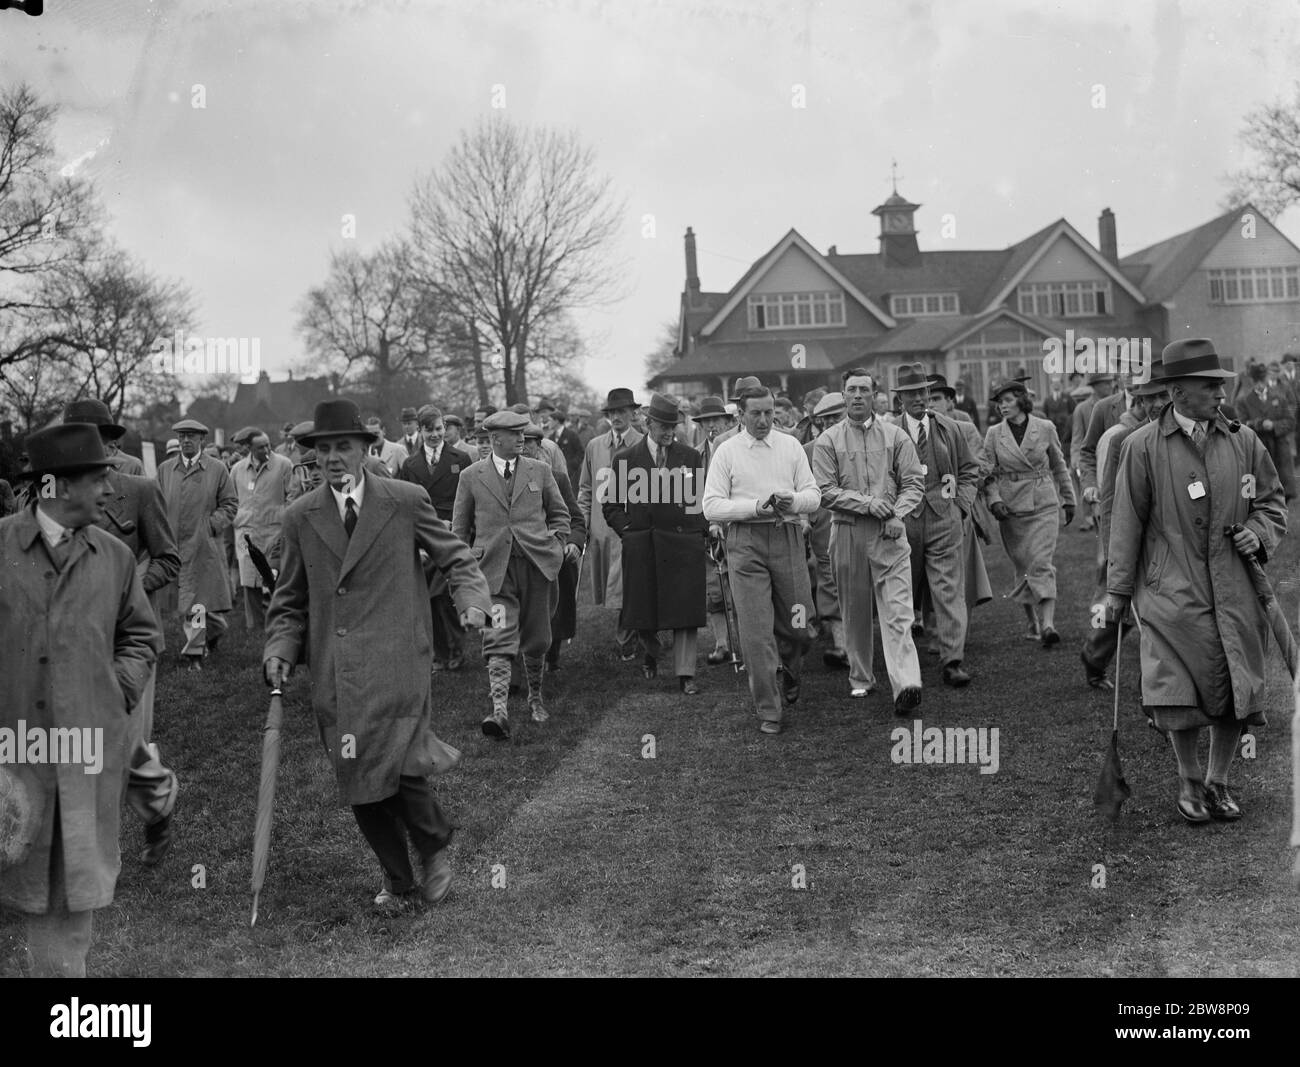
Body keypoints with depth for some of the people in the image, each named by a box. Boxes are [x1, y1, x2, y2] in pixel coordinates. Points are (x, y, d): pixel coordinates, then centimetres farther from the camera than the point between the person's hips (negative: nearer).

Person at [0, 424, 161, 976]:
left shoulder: (114, 556, 3)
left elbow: (141, 635, 17)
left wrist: (121, 692, 3)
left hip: (91, 744, 2)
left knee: (75, 877, 8)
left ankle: (63, 968, 21)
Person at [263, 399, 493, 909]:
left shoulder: (406, 501, 3)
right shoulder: (299, 517, 10)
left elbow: (455, 557, 11)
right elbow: (291, 600, 17)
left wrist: (472, 600, -7)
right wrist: (280, 648, 1)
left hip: (395, 666, -3)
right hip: (336, 677, 3)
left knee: (402, 771, -15)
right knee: (359, 787, 6)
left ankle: (434, 848, 16)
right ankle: (398, 881, 26)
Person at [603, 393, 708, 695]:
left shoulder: (691, 457, 9)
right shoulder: (626, 459, 6)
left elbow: (704, 499, 13)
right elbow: (613, 506, 10)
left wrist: (700, 531, 1)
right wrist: (628, 531, -2)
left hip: (684, 544, 0)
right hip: (641, 546, 0)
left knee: (686, 611, -4)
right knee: (643, 610, 5)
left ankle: (685, 673, 1)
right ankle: (651, 653, 34)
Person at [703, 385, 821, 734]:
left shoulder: (791, 446, 9)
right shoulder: (726, 451, 3)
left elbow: (813, 495, 8)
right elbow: (711, 506, -3)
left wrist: (793, 500, -15)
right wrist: (754, 507, -16)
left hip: (787, 538, 2)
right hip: (745, 541, -2)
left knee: (795, 627, 7)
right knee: (756, 629, -5)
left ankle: (788, 680, 38)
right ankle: (768, 711, 2)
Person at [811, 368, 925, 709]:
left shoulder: (896, 436, 6)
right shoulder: (827, 441, 3)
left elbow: (914, 482, 4)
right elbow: (825, 491, -5)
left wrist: (897, 515, -13)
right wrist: (867, 503, -15)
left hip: (889, 532, -1)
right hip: (847, 533, 1)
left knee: (897, 610, -11)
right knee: (854, 611, 10)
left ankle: (906, 684, -20)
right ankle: (860, 678, 24)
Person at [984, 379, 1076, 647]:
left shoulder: (1045, 428, 0)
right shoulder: (994, 434, 1)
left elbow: (1059, 467, 11)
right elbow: (989, 473, 4)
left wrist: (1069, 500, 16)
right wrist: (994, 500, -12)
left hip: (1043, 505, -2)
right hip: (1011, 508, 2)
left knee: (1041, 563, -12)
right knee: (1023, 567, 7)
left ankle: (1048, 624, -18)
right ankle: (1033, 622, 20)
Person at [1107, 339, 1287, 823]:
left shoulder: (1243, 441, 6)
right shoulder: (1142, 447, -3)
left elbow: (1272, 501, 18)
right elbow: (1128, 522, 0)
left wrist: (1258, 533, -4)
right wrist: (1118, 589, 1)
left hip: (1234, 592, 3)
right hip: (1172, 592, -3)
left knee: (1236, 692, 5)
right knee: (1182, 692, -3)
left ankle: (1218, 780, 24)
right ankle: (1189, 782, 19)